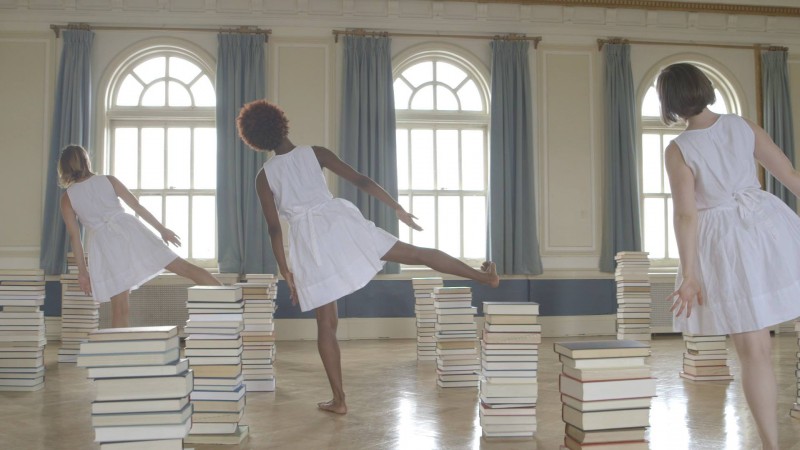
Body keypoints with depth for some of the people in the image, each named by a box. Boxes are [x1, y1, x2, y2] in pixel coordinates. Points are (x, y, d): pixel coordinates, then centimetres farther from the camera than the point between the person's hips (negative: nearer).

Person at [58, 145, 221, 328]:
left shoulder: (67, 198, 7)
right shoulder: (108, 180, 9)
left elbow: (74, 236, 4)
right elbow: (137, 206, 7)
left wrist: (82, 270, 9)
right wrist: (162, 228, 12)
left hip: (105, 243, 0)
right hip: (129, 230, 1)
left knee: (119, 308, 5)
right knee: (182, 266, -1)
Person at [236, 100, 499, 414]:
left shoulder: (264, 177, 7)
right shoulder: (314, 153, 7)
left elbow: (274, 228, 4)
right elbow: (360, 180, 2)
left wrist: (285, 271, 9)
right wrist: (398, 208, 6)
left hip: (307, 240, 0)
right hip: (339, 222, 0)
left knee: (326, 324, 7)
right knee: (415, 253, 6)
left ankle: (339, 400, 11)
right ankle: (485, 276, 8)